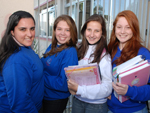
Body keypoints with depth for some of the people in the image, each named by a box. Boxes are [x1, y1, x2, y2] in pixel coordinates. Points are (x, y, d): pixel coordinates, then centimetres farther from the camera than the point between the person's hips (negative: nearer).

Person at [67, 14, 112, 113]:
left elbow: (107, 88, -19)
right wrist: (72, 87, -11)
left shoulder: (105, 55, -15)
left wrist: (79, 89, -23)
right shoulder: (81, 51, 1)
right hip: (77, 101, 4)